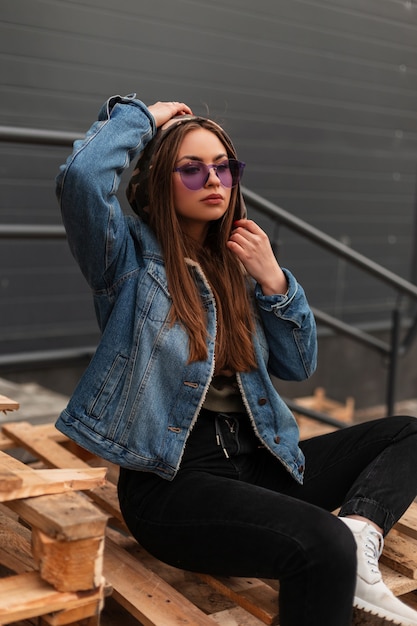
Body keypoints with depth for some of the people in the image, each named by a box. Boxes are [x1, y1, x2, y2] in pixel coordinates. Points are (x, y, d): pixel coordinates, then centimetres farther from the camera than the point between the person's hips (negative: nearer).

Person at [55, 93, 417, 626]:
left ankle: (360, 536, -19)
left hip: (251, 458, 8)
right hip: (171, 480, -7)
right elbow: (80, 178, -25)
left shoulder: (237, 264, 12)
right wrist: (140, 117, -7)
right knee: (323, 545, -34)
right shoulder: (130, 257, -3)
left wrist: (273, 281, -1)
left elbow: (298, 366, 13)